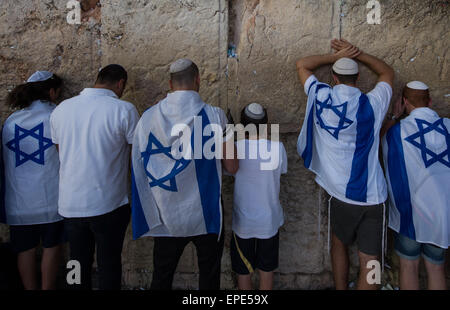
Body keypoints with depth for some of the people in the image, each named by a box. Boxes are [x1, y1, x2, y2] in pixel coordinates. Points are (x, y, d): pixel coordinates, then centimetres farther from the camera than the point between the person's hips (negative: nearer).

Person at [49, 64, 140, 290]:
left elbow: (60, 154, 13)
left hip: (70, 204, 5)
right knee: (109, 264, 11)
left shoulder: (60, 109, 4)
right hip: (109, 204, -4)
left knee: (79, 263, 18)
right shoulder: (124, 110, -12)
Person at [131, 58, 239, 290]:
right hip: (206, 215, -2)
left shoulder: (149, 117, -5)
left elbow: (137, 164, 1)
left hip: (167, 216, 2)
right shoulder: (215, 116, -12)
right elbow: (232, 167, -9)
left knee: (162, 276, 20)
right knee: (209, 275, 18)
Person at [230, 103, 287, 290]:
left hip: (243, 221, -1)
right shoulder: (278, 147, -14)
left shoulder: (235, 148, -17)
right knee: (266, 269, 23)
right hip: (270, 220, 2)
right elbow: (282, 171, 2)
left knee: (244, 272, 19)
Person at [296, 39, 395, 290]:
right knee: (370, 261, 5)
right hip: (373, 196, -1)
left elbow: (302, 64, 13)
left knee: (339, 245, 24)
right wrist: (357, 53, 8)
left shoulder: (321, 97, -5)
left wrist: (336, 56, 6)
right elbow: (388, 72, 17)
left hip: (341, 194, 1)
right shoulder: (372, 104, -4)